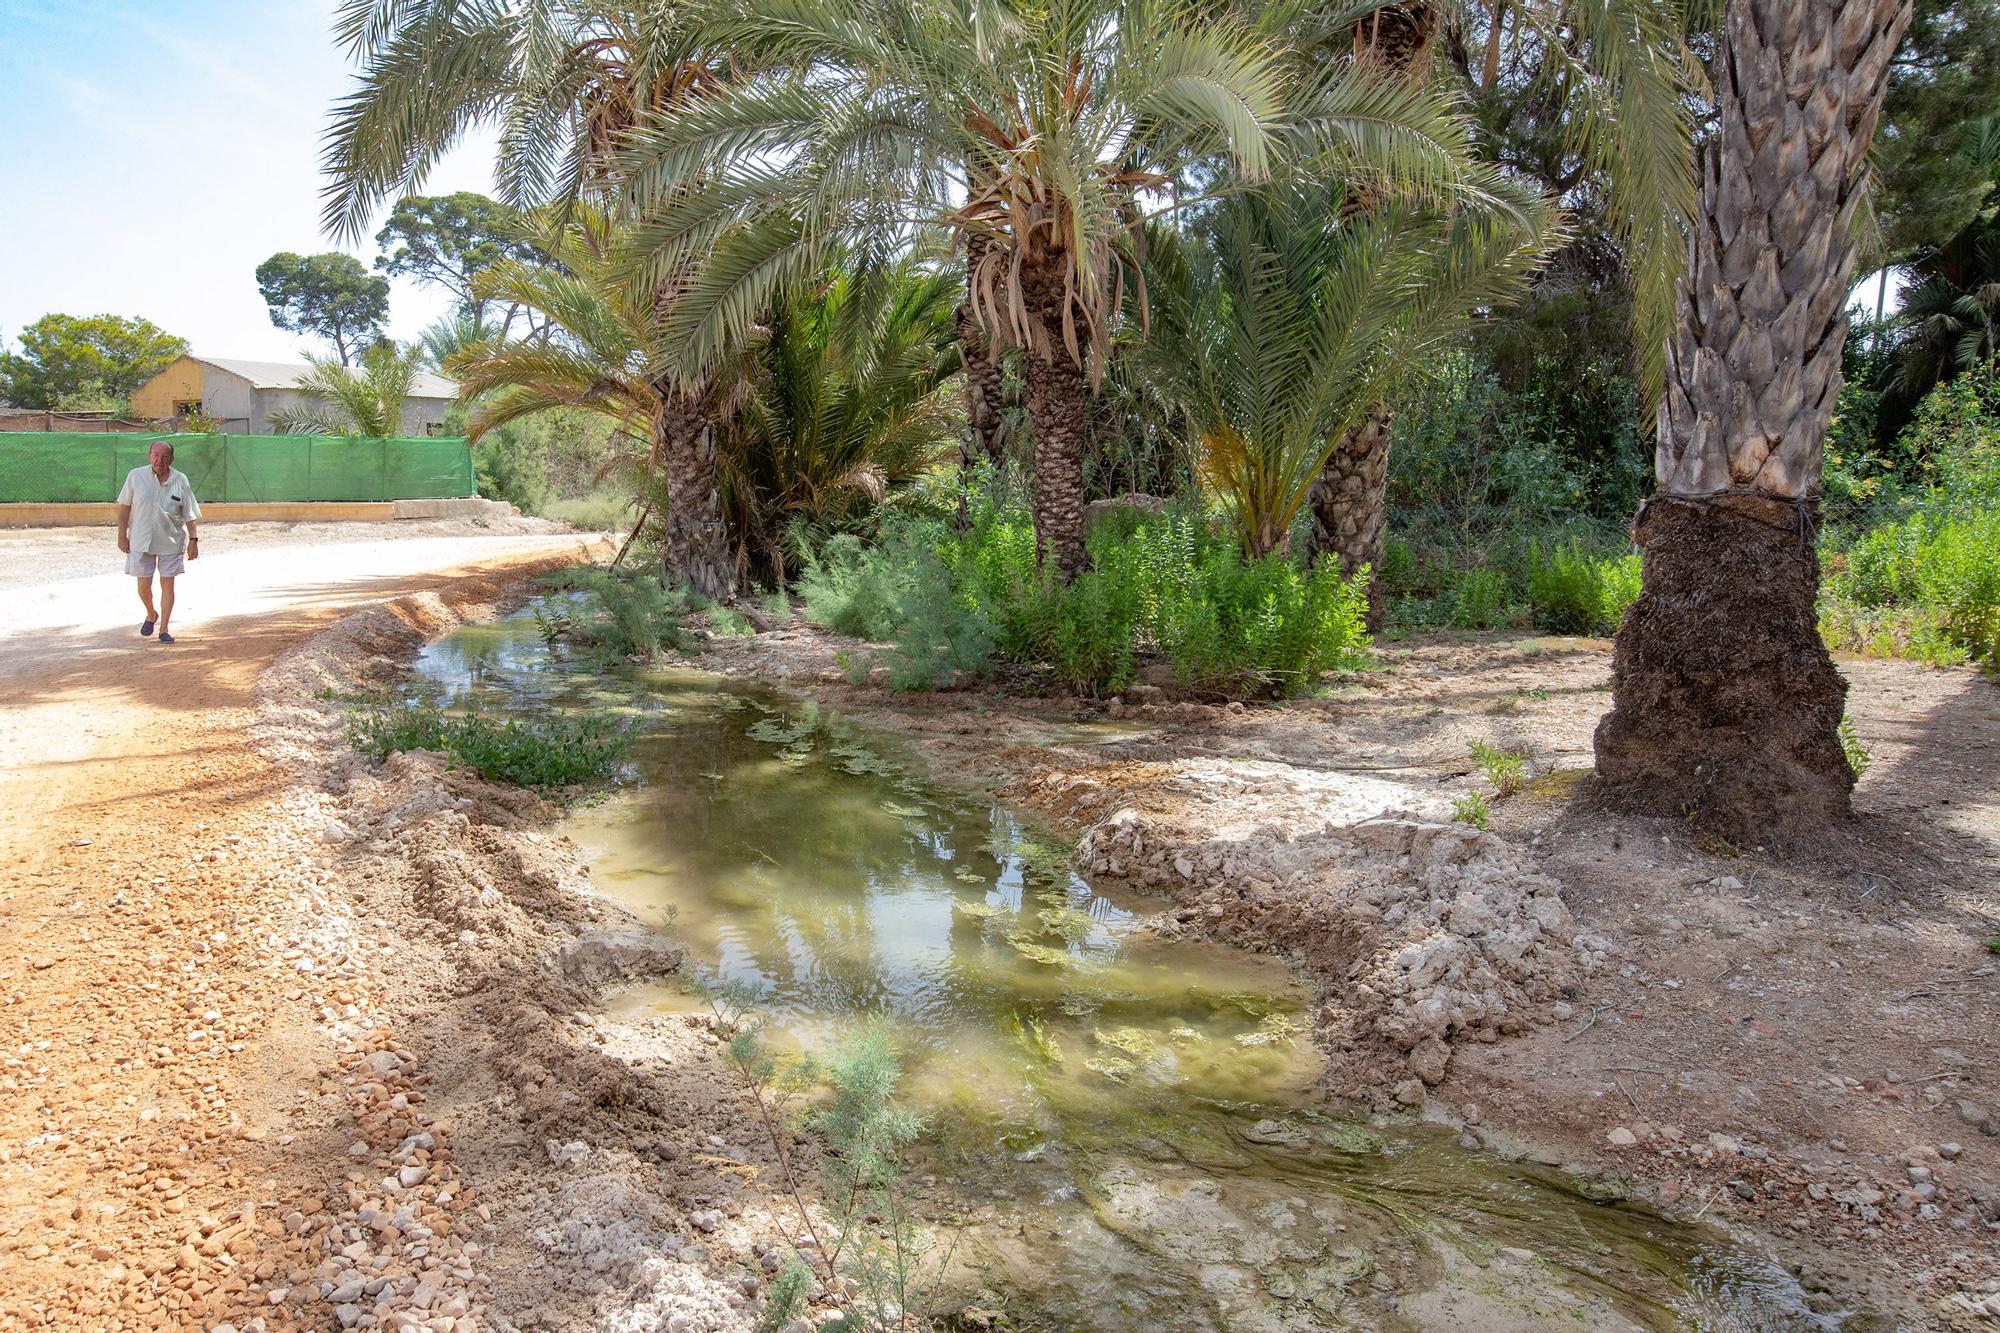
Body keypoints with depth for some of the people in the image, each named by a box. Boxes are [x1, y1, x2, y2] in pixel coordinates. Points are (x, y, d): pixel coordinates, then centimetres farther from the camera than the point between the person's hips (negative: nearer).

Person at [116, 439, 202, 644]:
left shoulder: (180, 481, -3)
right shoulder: (135, 476, -3)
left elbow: (190, 514, 0)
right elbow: (124, 507, 2)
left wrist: (194, 540, -6)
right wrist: (122, 535, 0)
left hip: (171, 542, 0)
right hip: (141, 541, 0)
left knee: (168, 584, 2)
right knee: (143, 585, 5)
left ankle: (164, 629, 11)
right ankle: (151, 615, 34)